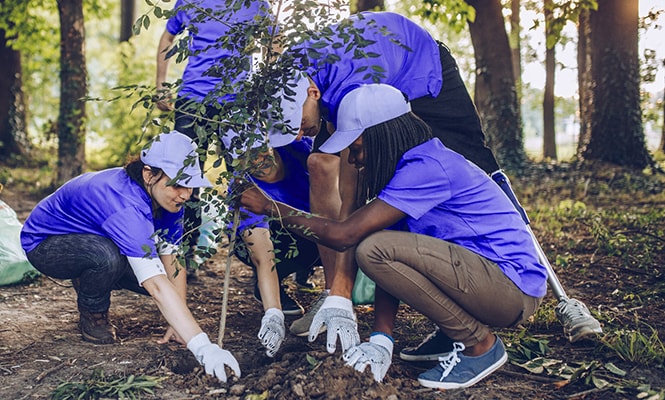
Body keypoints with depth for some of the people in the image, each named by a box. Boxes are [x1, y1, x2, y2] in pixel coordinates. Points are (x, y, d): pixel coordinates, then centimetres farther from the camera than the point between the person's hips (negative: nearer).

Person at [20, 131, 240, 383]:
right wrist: (202, 347, -53)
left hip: (92, 238, 7)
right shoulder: (127, 207, -41)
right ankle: (91, 315, -5)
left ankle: (89, 283, 15)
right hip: (44, 243, -7)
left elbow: (173, 265, -13)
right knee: (107, 255, -38)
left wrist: (178, 325, -20)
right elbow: (157, 286, -48)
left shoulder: (167, 199, -16)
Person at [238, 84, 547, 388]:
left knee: (375, 249, -22)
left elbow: (343, 235, -23)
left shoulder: (427, 167, -19)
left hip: (515, 287, -10)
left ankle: (480, 345, -8)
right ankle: (456, 332, 14)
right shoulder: (411, 165, 10)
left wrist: (270, 207, -12)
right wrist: (381, 339, -3)